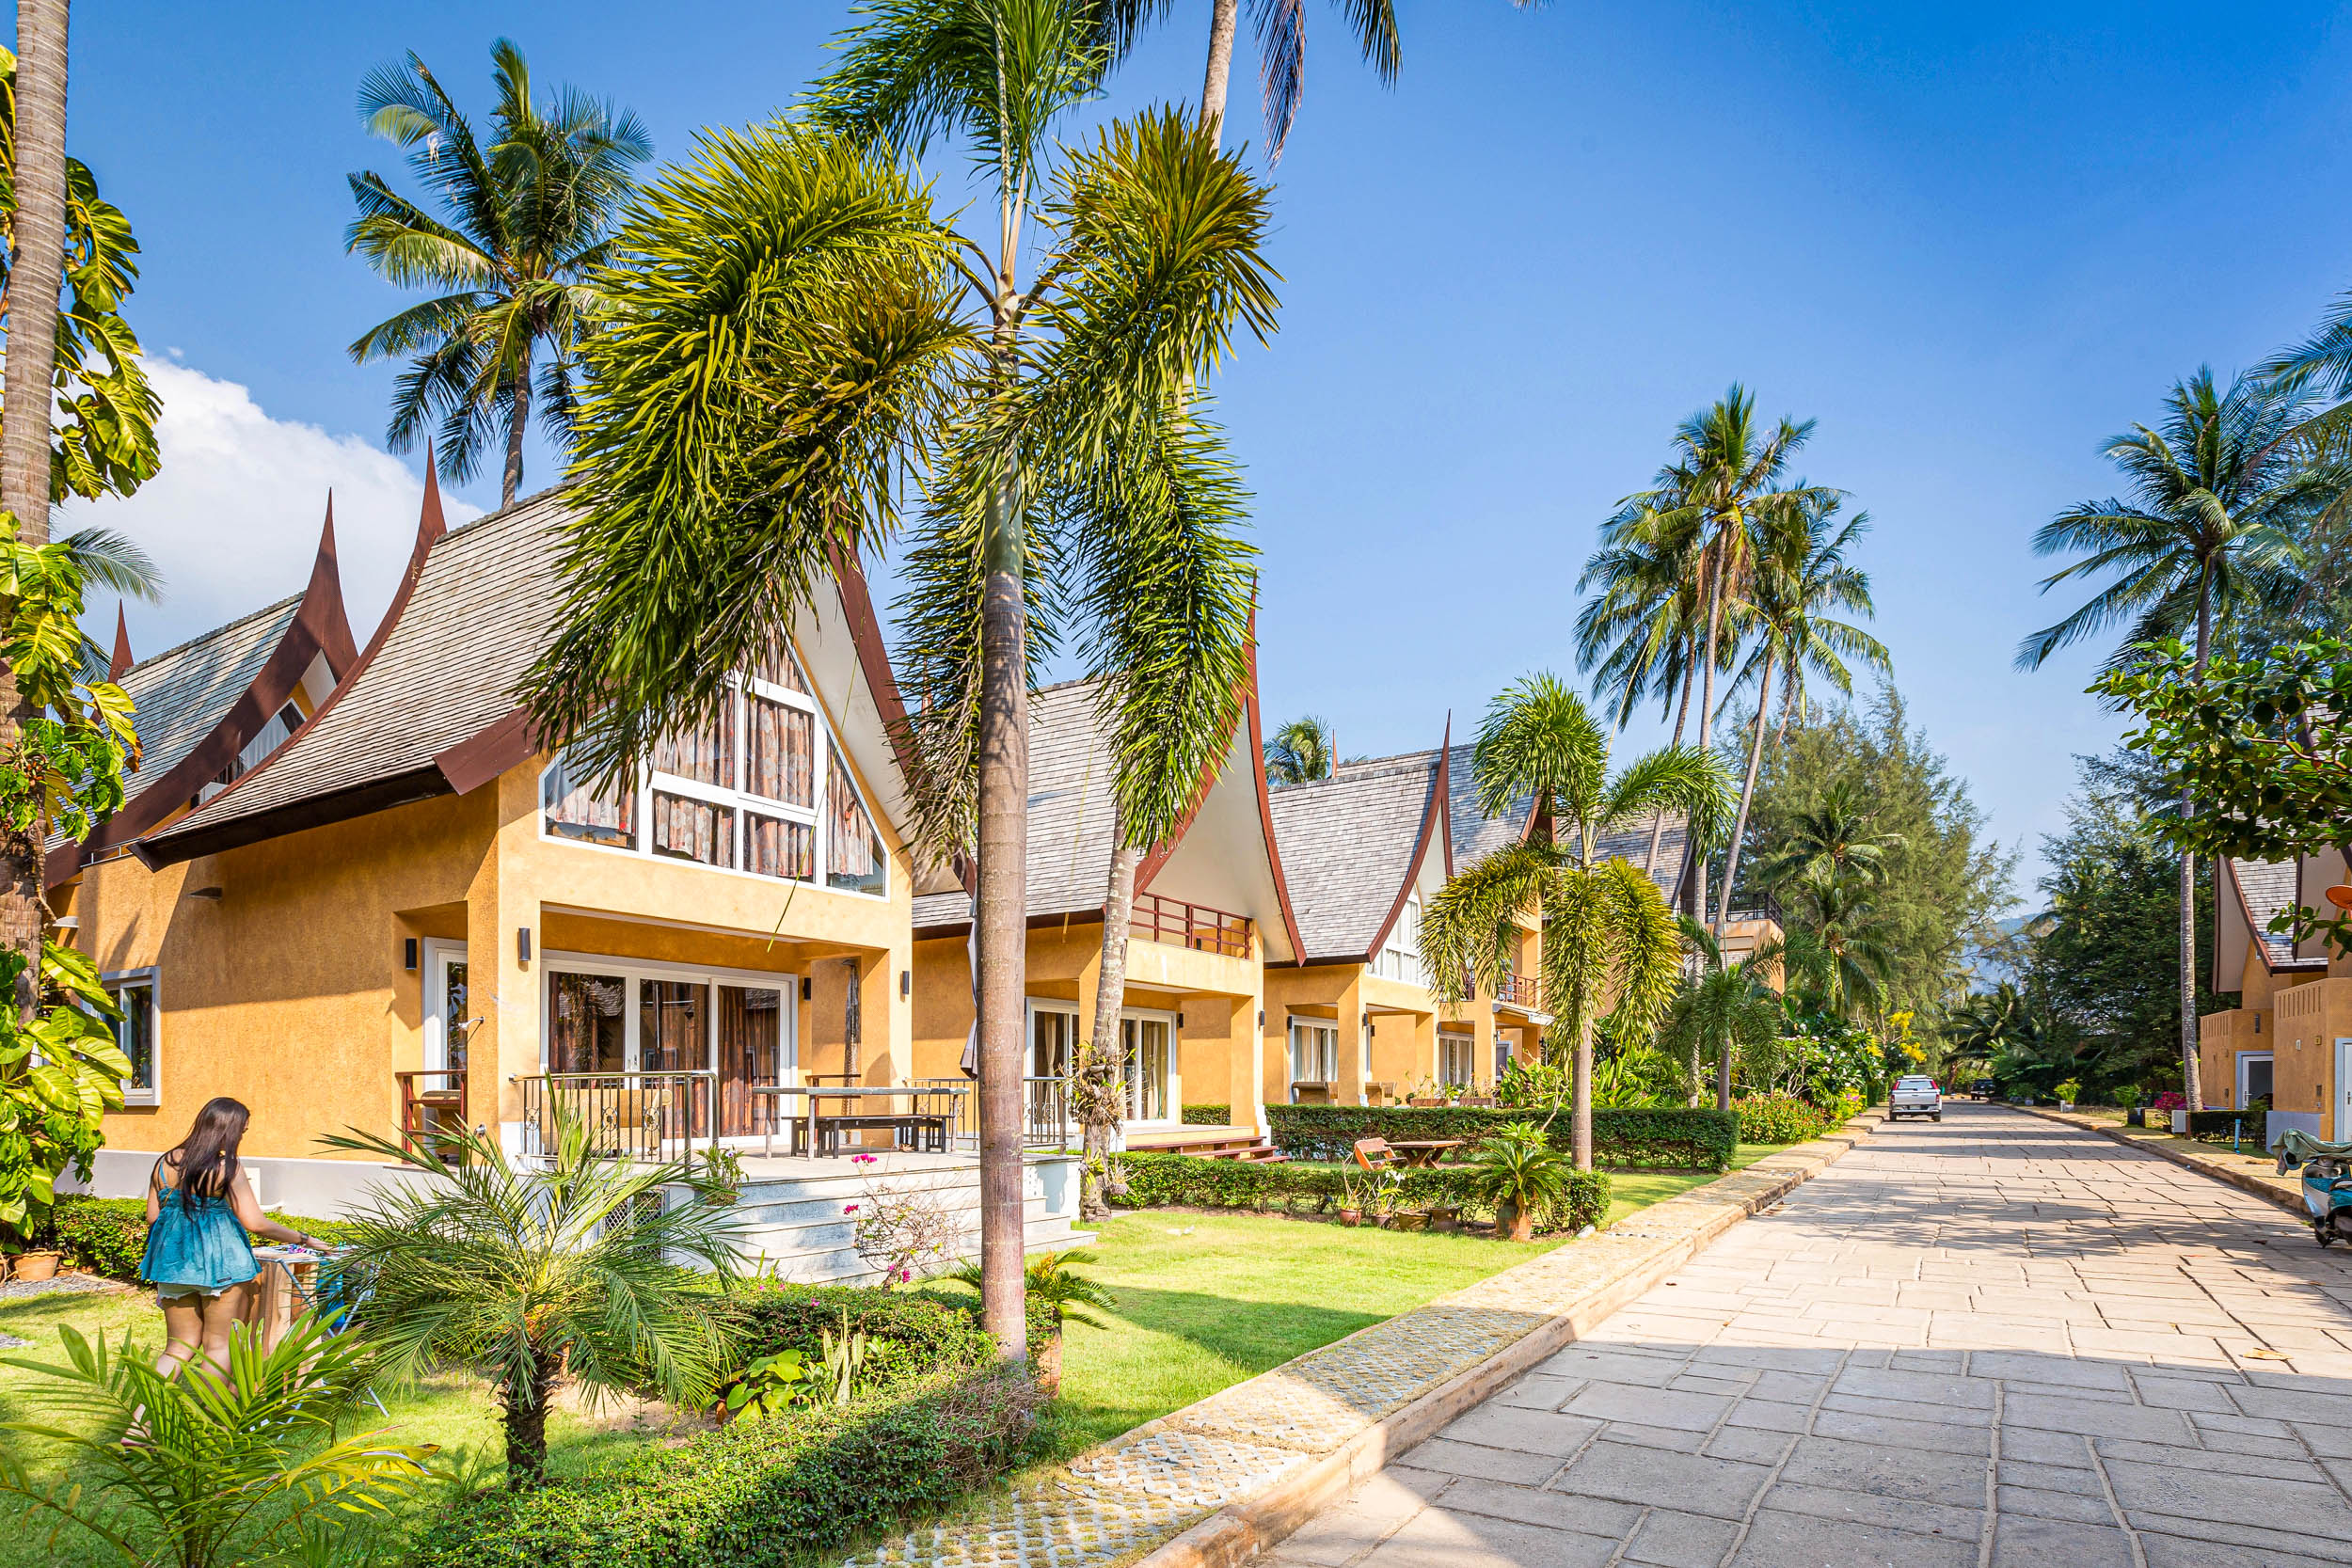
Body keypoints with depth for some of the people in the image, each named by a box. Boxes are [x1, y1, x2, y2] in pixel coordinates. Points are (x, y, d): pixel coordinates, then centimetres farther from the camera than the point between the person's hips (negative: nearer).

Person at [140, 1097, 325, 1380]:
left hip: (172, 1259, 5)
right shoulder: (226, 1168, -13)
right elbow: (255, 1223, -14)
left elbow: (152, 1216, 8)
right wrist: (303, 1239, -5)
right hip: (219, 1260, -5)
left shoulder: (166, 1163, 3)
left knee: (179, 1346, 15)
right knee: (219, 1346, 8)